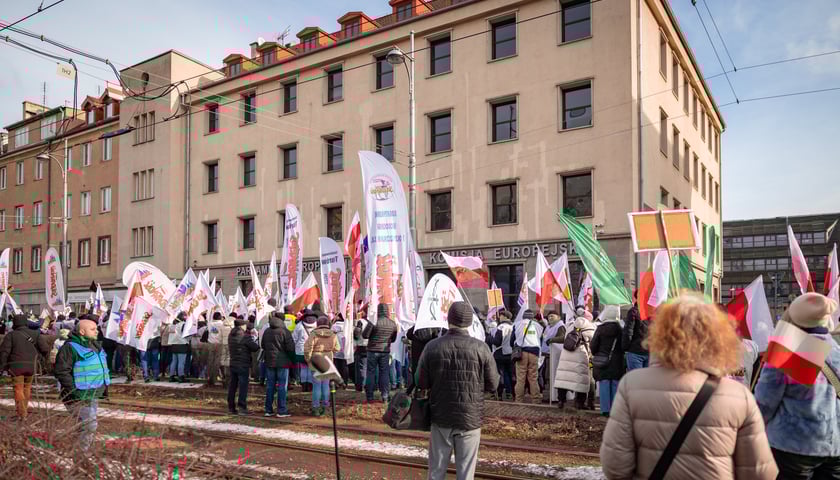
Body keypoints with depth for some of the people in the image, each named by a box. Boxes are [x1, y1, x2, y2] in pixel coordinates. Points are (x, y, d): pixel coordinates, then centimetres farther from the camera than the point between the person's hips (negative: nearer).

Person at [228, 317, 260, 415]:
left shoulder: (230, 336, 7)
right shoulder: (245, 336, -16)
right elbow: (255, 347, -17)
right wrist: (253, 341, 6)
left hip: (232, 364, 7)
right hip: (243, 365, -7)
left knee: (232, 385, 13)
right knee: (243, 386, -2)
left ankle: (231, 407, 19)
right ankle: (242, 408, -1)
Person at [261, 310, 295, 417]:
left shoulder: (267, 332, 5)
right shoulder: (285, 331, -12)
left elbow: (263, 345, 15)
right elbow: (290, 347, -13)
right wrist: (293, 360, 2)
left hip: (269, 362, 5)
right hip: (282, 362, -5)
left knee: (270, 385, 11)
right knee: (282, 385, 0)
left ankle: (268, 410, 15)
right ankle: (281, 410, 2)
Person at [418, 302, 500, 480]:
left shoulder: (432, 347, -7)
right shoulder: (480, 348, -10)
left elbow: (421, 383, -4)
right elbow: (492, 384, -4)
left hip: (440, 417, 1)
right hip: (470, 418, -1)